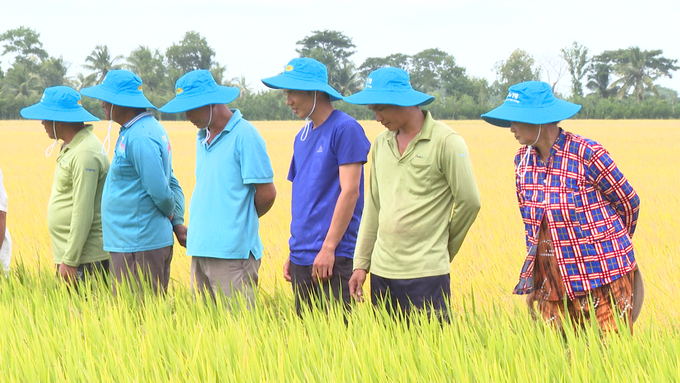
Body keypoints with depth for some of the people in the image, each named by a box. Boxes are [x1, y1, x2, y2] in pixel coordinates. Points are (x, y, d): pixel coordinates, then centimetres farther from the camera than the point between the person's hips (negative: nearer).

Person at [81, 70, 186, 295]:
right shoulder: (146, 129, 15)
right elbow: (172, 183, 18)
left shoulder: (139, 138, -19)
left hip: (138, 247, -10)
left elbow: (160, 191, -21)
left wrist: (171, 215, -1)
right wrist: (177, 221, 10)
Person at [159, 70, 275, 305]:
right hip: (200, 248, 8)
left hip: (232, 252, -8)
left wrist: (245, 220, 7)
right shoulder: (202, 137, 16)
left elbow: (266, 193, -8)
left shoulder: (244, 135, -9)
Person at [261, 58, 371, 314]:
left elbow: (350, 192, -14)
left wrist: (328, 247, -17)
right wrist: (292, 253, 15)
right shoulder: (302, 136, 15)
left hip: (332, 257, -8)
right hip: (301, 259, 8)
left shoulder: (345, 129, -9)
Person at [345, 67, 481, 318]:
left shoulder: (446, 142, -6)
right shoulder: (381, 144, 12)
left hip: (426, 274, -6)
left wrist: (443, 247, 7)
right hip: (381, 271, 6)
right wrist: (361, 263, 14)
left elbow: (469, 202, -4)